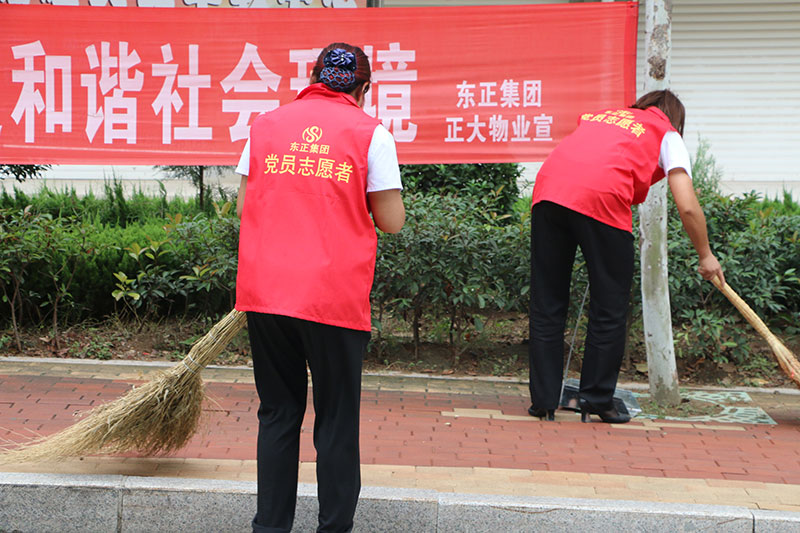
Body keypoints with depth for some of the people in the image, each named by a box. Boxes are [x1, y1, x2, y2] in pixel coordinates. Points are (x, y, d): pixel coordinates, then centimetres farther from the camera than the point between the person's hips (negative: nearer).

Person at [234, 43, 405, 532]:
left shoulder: (265, 125, 9)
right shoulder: (371, 133, 0)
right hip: (336, 296, -3)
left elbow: (244, 206, 12)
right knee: (337, 420, 9)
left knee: (278, 413, 15)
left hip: (264, 290, 3)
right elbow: (392, 220, -1)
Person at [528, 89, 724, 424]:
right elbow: (688, 208, 10)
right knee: (609, 308, 10)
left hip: (547, 188, 5)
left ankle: (543, 401, 16)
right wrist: (706, 256, 22)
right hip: (602, 198, -4)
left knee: (546, 305, 11)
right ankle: (596, 400, 15)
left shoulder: (598, 116, 34)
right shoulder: (667, 135, 20)